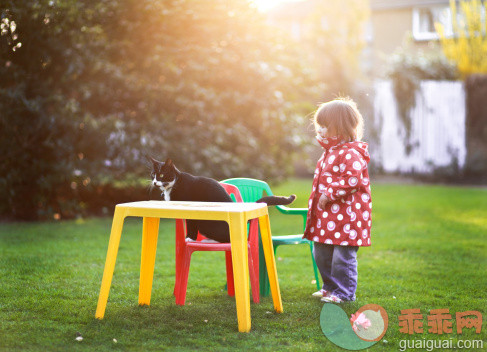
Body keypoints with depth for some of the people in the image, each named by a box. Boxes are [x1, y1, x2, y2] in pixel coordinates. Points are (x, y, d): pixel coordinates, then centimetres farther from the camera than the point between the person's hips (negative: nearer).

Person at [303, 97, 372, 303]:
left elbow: (352, 180, -27)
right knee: (322, 255, 18)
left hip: (346, 217, -11)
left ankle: (344, 292, 6)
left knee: (342, 257, -5)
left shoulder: (350, 153, -17)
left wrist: (329, 194, -24)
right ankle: (330, 286, 33)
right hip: (326, 217, 11)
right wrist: (318, 198, 17)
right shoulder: (329, 153, 16)